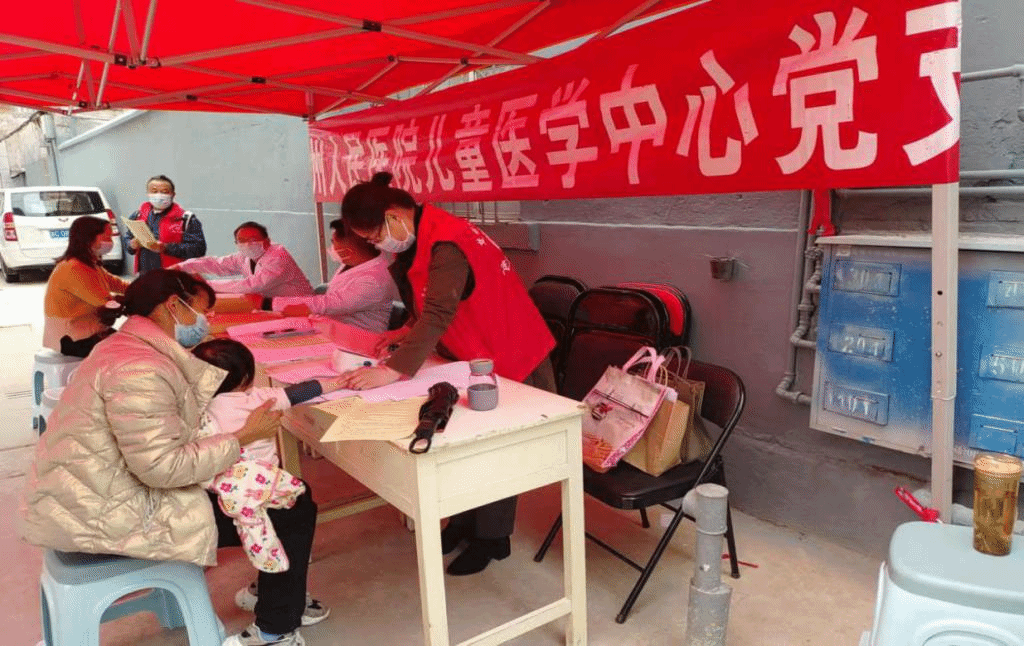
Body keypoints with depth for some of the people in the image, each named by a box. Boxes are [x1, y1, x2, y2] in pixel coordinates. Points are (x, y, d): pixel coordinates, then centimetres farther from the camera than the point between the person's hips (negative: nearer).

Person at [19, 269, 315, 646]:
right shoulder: (139, 368, -25)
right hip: (106, 516, -10)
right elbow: (163, 468, -28)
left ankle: (275, 595, 32)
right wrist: (245, 437, -20)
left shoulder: (128, 347, 9)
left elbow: (188, 413, 2)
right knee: (294, 506, -7)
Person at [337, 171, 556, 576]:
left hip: (510, 360, -9)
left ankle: (492, 538, 21)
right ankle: (465, 521, 30)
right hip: (473, 356, 9)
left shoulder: (446, 244, -28)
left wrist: (392, 370, -44)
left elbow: (439, 313, -38)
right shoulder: (423, 238, 3)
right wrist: (409, 331, -1)